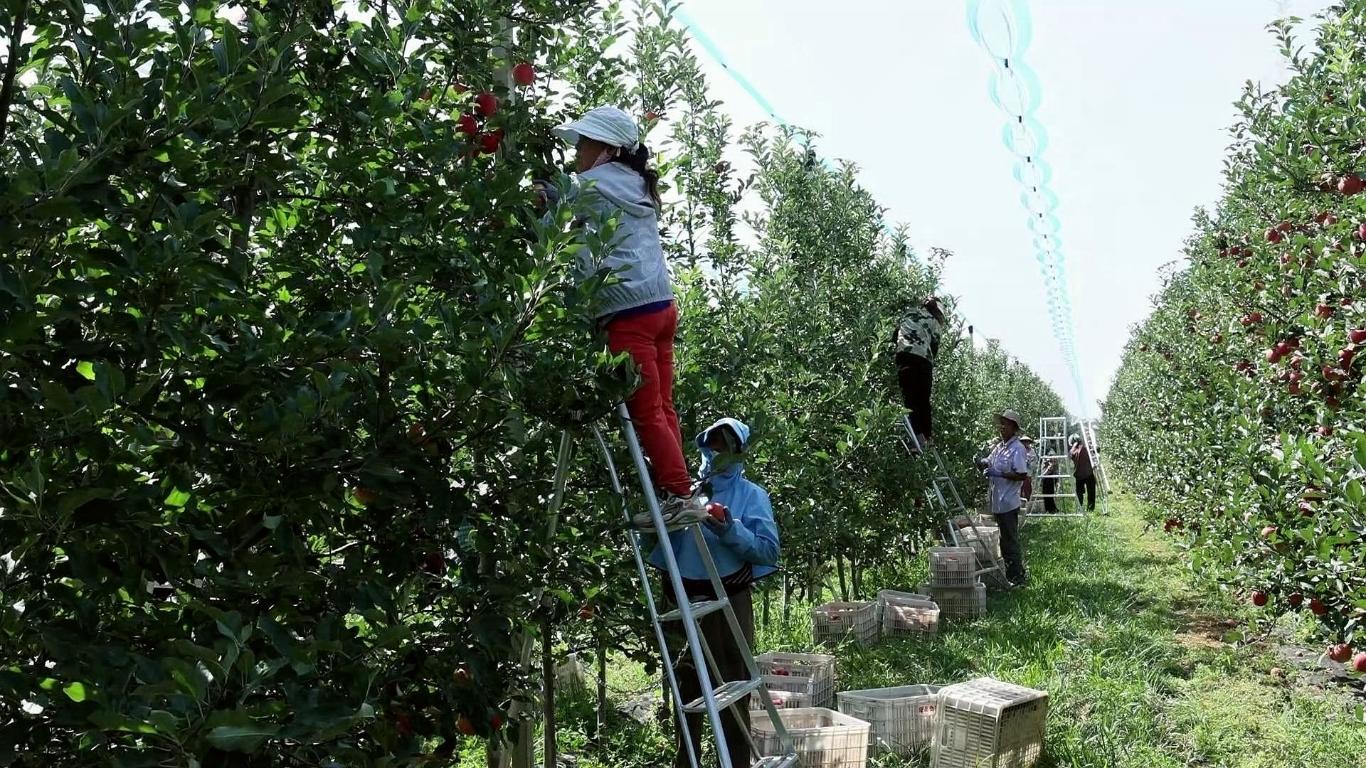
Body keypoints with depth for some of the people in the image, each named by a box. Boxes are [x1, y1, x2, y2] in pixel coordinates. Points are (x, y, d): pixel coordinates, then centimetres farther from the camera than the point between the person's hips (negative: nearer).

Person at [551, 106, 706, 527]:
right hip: (662, 304, 8)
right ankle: (679, 495, 11)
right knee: (662, 407, 9)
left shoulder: (592, 185, -1)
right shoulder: (637, 186, 22)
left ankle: (681, 495, -5)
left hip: (630, 312, -8)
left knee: (646, 412, -5)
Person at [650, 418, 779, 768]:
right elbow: (664, 544, 13)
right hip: (687, 602, 4)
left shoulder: (751, 495, 3)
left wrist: (731, 531, -19)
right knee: (687, 687, 14)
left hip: (730, 602, -4)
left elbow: (769, 550, -7)